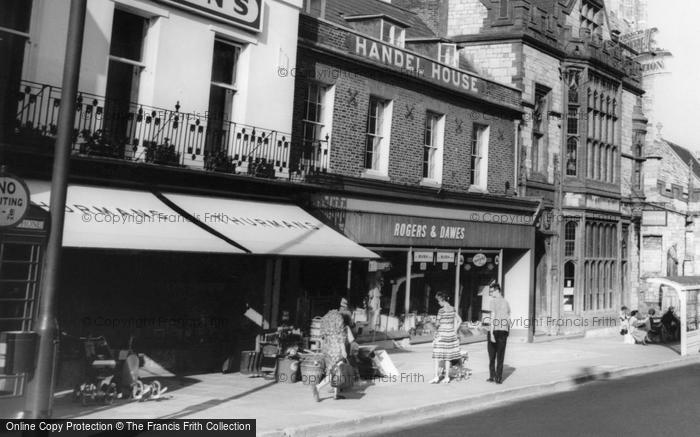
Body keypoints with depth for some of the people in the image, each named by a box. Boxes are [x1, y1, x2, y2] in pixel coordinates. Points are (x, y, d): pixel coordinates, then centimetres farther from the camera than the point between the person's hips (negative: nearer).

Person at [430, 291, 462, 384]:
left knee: (437, 357, 2)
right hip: (450, 335, 6)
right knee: (447, 357, 10)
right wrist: (454, 331, 12)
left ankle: (436, 377, 1)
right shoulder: (452, 309, 5)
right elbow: (459, 321, 12)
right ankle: (447, 378, 13)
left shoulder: (441, 310, -14)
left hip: (441, 335, -6)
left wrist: (435, 337, -3)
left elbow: (438, 325, -12)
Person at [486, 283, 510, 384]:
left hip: (494, 330, -4)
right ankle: (499, 378, 5)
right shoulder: (506, 302, 13)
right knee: (500, 356, 7)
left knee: (492, 355, 8)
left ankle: (492, 376, 9)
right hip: (504, 331, 4)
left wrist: (491, 333, -15)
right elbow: (509, 319, 14)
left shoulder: (494, 300, -6)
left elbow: (493, 317, -13)